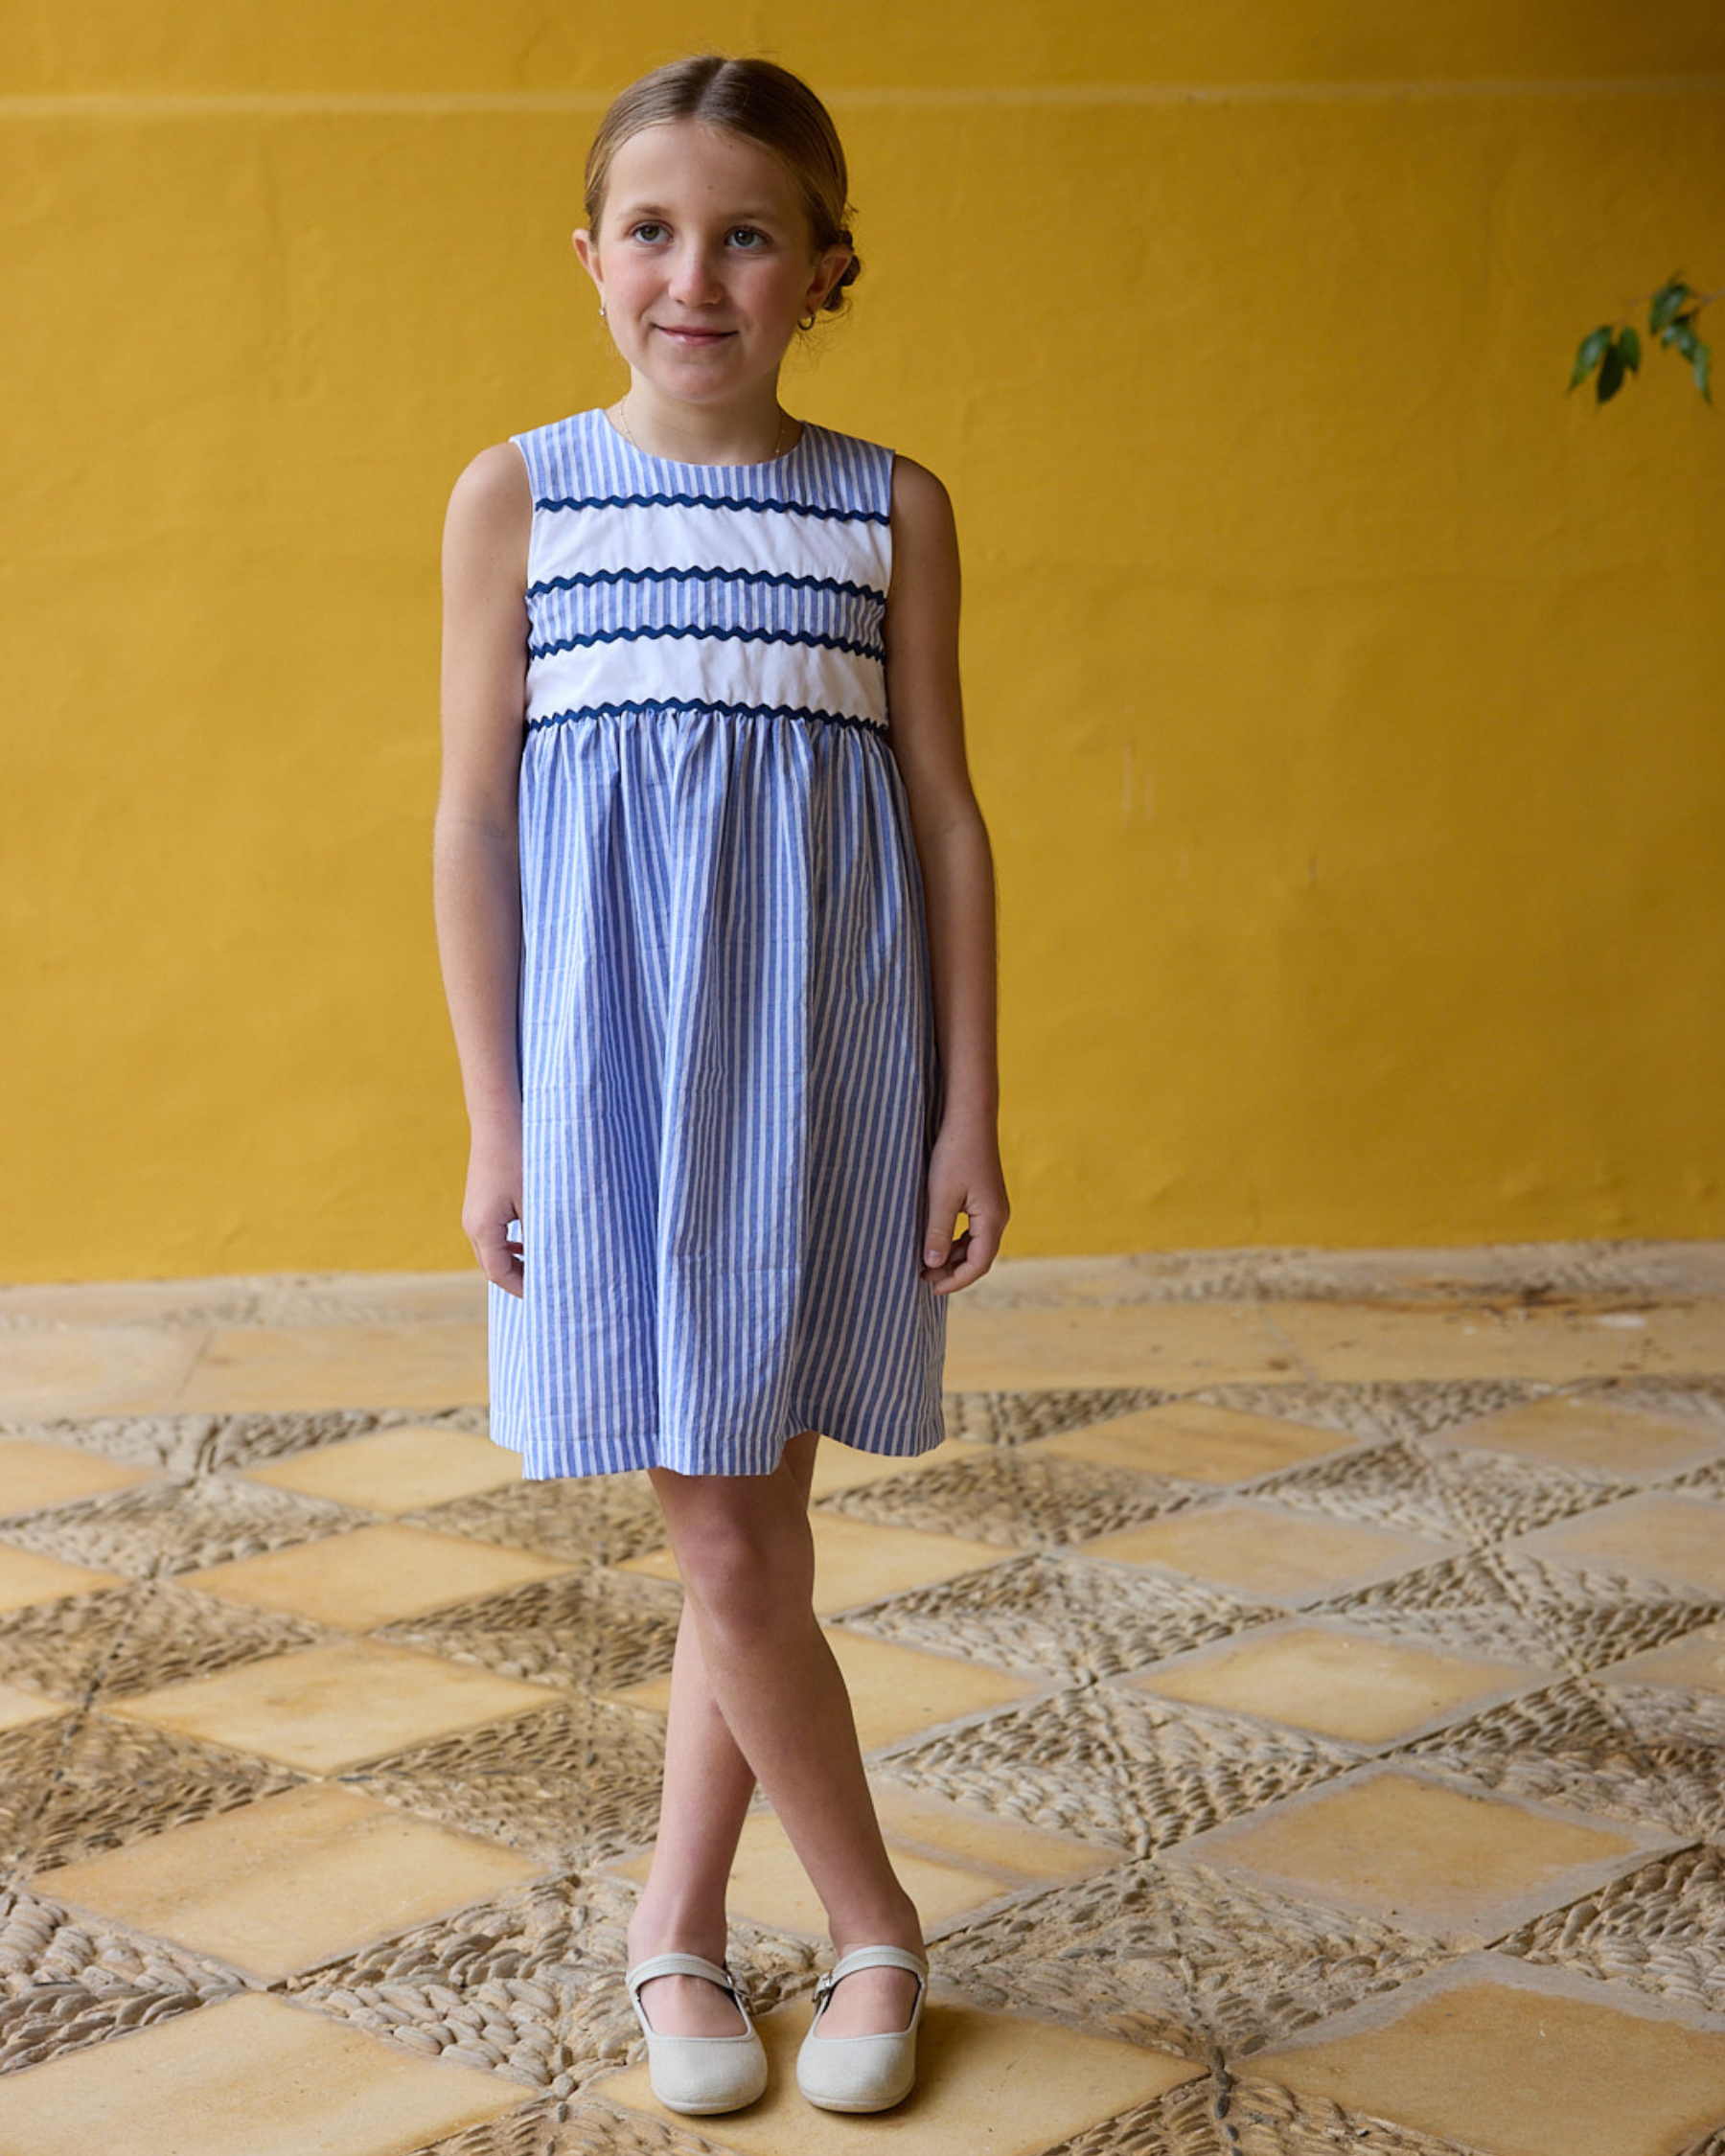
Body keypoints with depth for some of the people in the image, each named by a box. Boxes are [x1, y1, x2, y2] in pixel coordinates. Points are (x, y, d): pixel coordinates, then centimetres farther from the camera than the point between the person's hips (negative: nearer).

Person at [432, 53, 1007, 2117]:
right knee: (727, 1551, 0)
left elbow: (945, 813, 5)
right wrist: (496, 1119, -2)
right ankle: (876, 1924, 19)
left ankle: (676, 1918, 27)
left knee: (752, 1533, 7)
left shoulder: (892, 509, 4)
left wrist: (969, 1104, 1)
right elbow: (474, 817, 2)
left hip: (822, 1060, 1)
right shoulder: (515, 494, 2)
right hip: (612, 1059, -1)